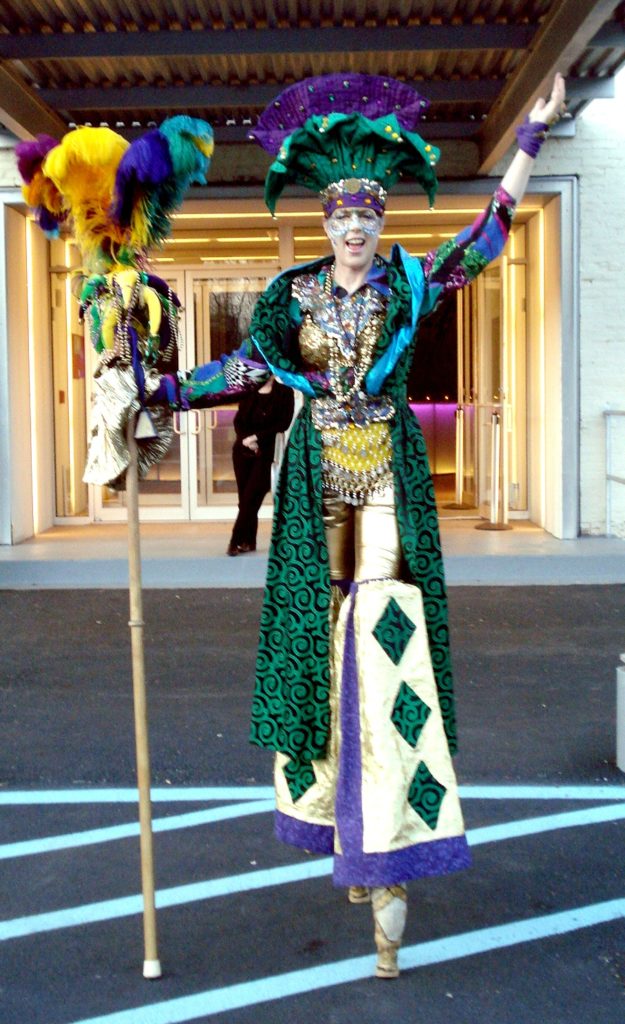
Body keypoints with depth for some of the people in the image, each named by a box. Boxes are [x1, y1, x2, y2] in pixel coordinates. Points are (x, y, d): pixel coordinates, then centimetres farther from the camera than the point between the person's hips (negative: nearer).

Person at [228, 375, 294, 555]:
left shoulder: (284, 392, 0)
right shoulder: (248, 391, 11)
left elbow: (283, 424, -7)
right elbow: (238, 420, 6)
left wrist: (257, 437, -13)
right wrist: (245, 439, -13)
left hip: (266, 453, -4)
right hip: (242, 450, 4)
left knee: (250, 499, -9)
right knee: (245, 498, 4)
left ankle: (237, 541, -5)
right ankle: (248, 541, 11)